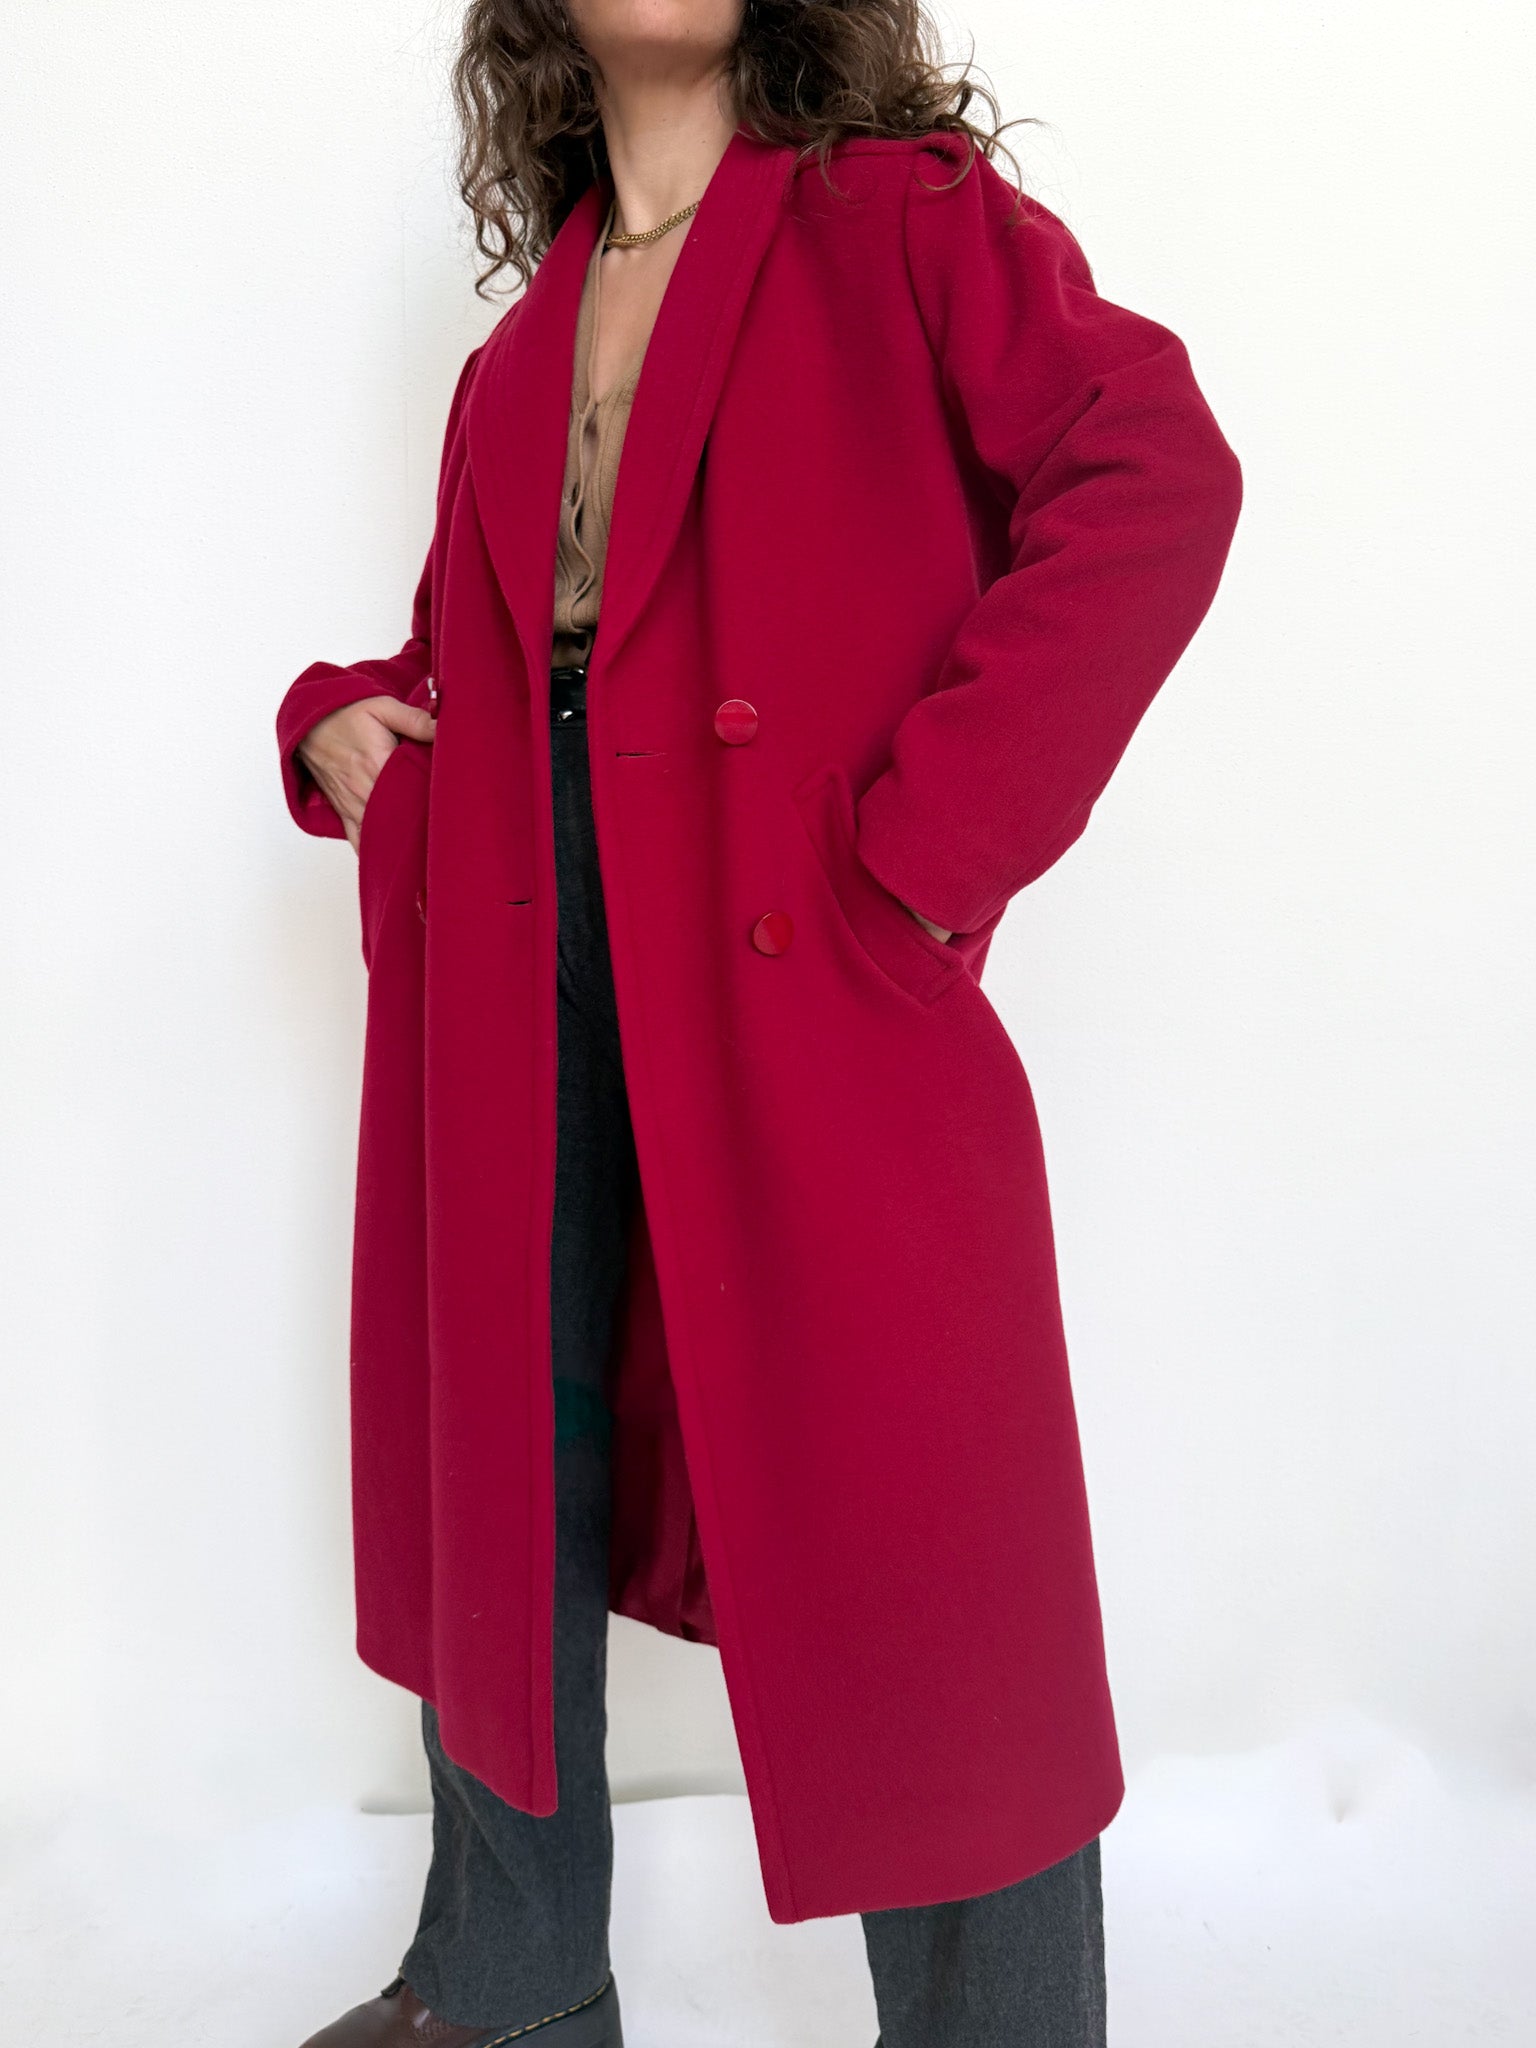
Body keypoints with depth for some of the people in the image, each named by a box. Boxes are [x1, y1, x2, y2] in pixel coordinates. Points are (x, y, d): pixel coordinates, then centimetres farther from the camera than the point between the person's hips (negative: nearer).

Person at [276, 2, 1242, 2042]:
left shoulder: (904, 223, 0)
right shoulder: (519, 354, 18)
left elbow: (1156, 480, -16)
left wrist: (923, 841, -20)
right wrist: (346, 718, 6)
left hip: (813, 1013, -6)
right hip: (525, 1020, 6)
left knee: (897, 1552, 0)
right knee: (498, 1494, 16)